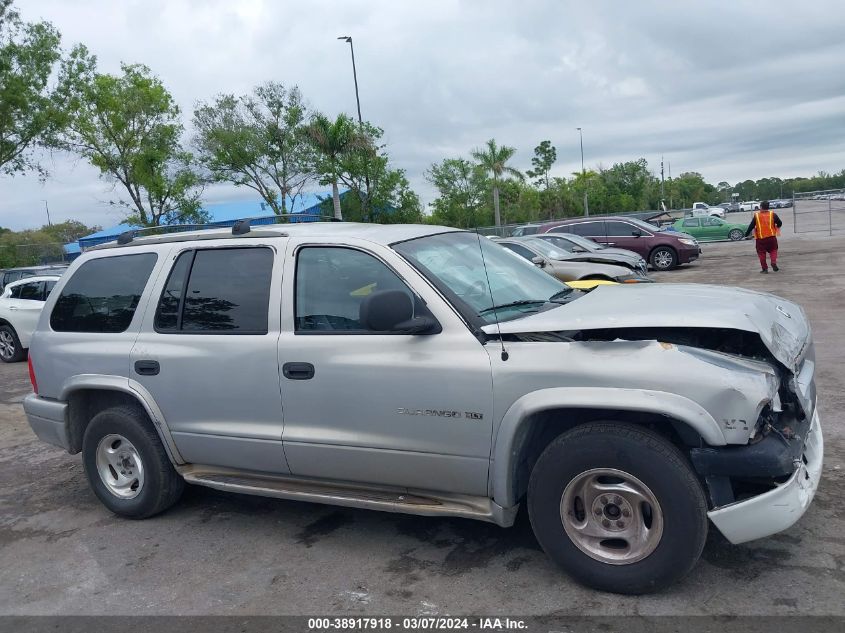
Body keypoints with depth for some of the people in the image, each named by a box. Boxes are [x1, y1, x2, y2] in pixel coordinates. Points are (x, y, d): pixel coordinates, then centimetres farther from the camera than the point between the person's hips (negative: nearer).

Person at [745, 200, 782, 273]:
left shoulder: (756, 216, -2)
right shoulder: (773, 214, 0)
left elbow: (751, 226, -2)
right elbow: (780, 223, 3)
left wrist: (746, 234, 7)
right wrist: (777, 227, 25)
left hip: (760, 238, -1)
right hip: (772, 237, 1)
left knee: (761, 253, 9)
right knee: (773, 250, 16)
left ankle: (765, 268, 8)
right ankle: (774, 263, -6)